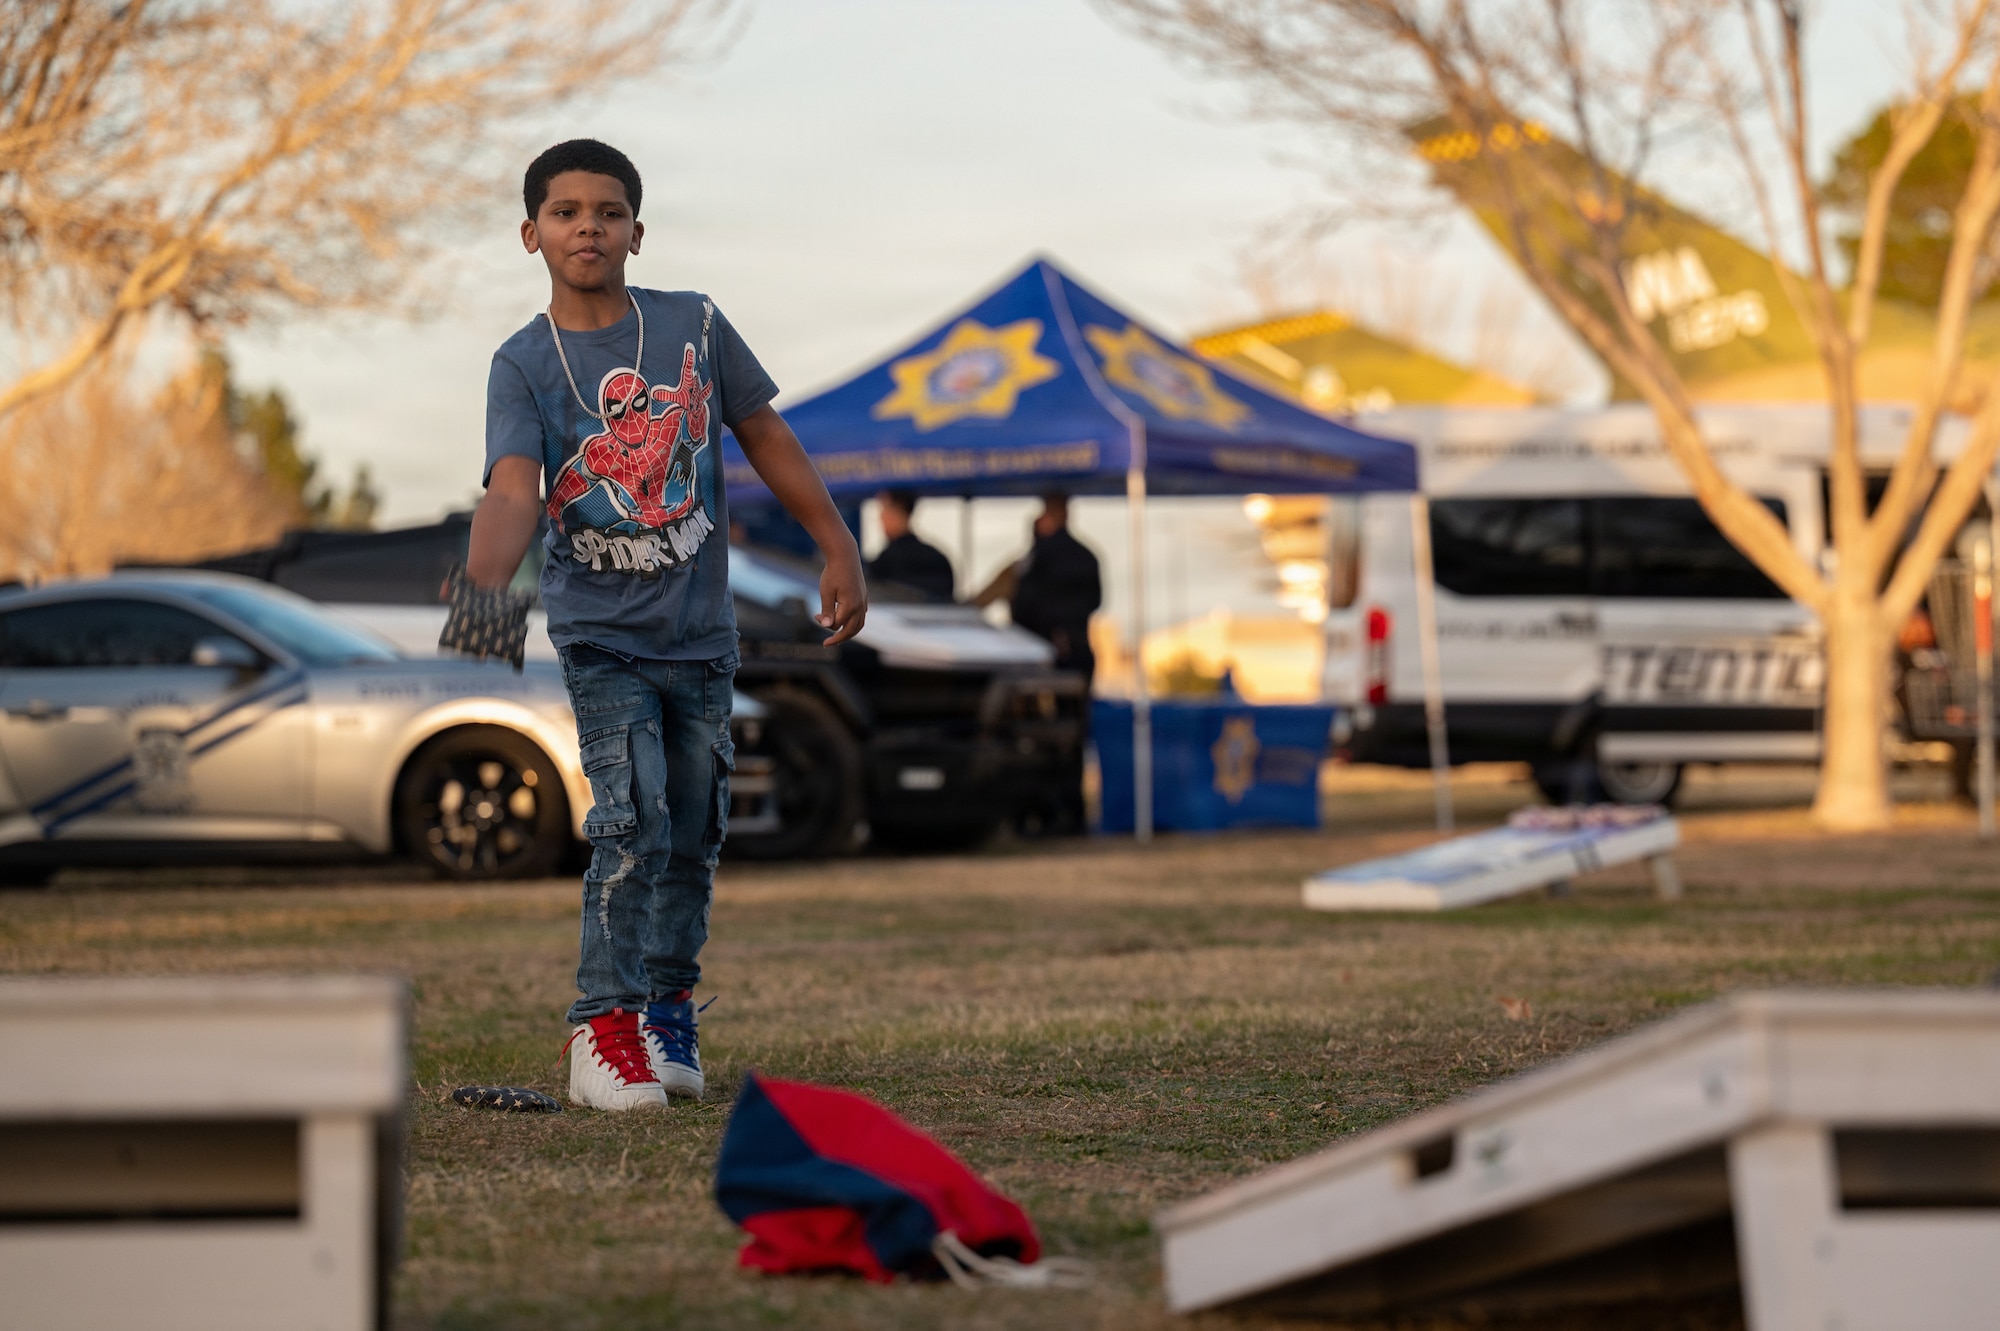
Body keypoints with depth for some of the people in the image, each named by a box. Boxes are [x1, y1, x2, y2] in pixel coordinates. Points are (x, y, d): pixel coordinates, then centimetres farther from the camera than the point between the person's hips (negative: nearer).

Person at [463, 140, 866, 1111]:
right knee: (632, 816, -18)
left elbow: (765, 437, 11)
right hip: (600, 634, -3)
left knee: (693, 832, 10)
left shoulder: (694, 326, 1)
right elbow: (514, 491, -21)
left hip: (700, 630, 3)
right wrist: (483, 583, -40)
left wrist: (838, 549, 9)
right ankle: (603, 1023, -13)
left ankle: (668, 1012, 25)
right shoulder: (522, 365, -6)